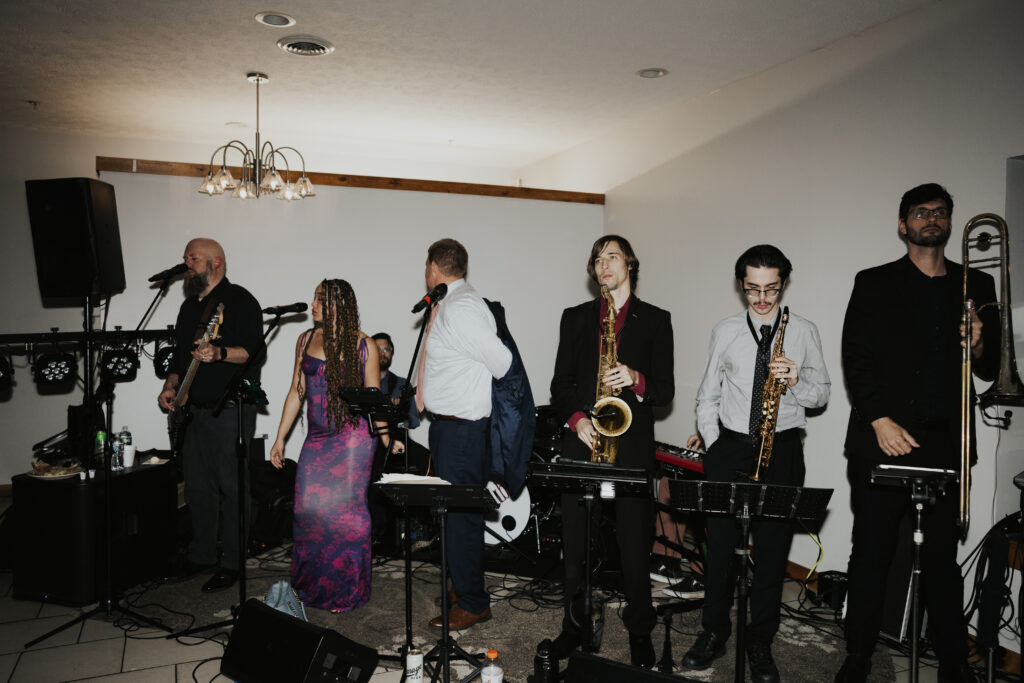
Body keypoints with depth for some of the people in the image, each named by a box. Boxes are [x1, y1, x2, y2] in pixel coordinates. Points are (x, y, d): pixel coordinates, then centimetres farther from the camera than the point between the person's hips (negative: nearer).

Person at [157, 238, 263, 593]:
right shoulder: (189, 306, 20)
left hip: (231, 410, -8)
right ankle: (201, 555, 26)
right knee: (196, 485, 13)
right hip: (195, 409, 9)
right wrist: (171, 385, 11)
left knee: (230, 486, -4)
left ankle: (231, 564, 5)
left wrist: (219, 353, -30)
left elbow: (255, 349, -16)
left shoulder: (239, 300, -6)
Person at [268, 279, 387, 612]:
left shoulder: (363, 345, -3)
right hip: (316, 439, 4)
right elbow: (296, 392, 14)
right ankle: (312, 588, 23)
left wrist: (388, 439, -9)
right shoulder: (306, 340, 10)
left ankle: (345, 592, 16)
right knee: (307, 511, 4)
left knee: (346, 513, -1)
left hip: (353, 438, -4)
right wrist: (280, 438, 13)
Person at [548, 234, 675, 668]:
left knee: (635, 543, 3)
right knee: (576, 540, 9)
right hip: (581, 442, 2)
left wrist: (637, 380, -17)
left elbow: (666, 389, 3)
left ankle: (640, 631, 22)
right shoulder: (575, 318, 13)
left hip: (632, 446, -2)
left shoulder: (655, 319, 7)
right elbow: (561, 383, 9)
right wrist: (576, 418, -8)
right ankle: (575, 624, 26)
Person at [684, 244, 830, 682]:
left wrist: (796, 380, -14)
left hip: (782, 449, 0)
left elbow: (821, 394, 6)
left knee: (773, 547, 4)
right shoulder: (725, 332, 7)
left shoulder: (804, 331, 5)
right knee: (720, 542, 5)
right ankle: (714, 633, 22)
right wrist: (711, 440, -1)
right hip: (729, 448, 1)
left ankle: (760, 644, 19)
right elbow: (708, 394, 11)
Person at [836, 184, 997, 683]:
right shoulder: (874, 284, 6)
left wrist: (980, 347, -8)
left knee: (943, 555, 5)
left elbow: (990, 370, 15)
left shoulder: (976, 285, 14)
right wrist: (880, 421, -12)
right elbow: (855, 358, -2)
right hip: (884, 437, -2)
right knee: (871, 553, 3)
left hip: (946, 442, 2)